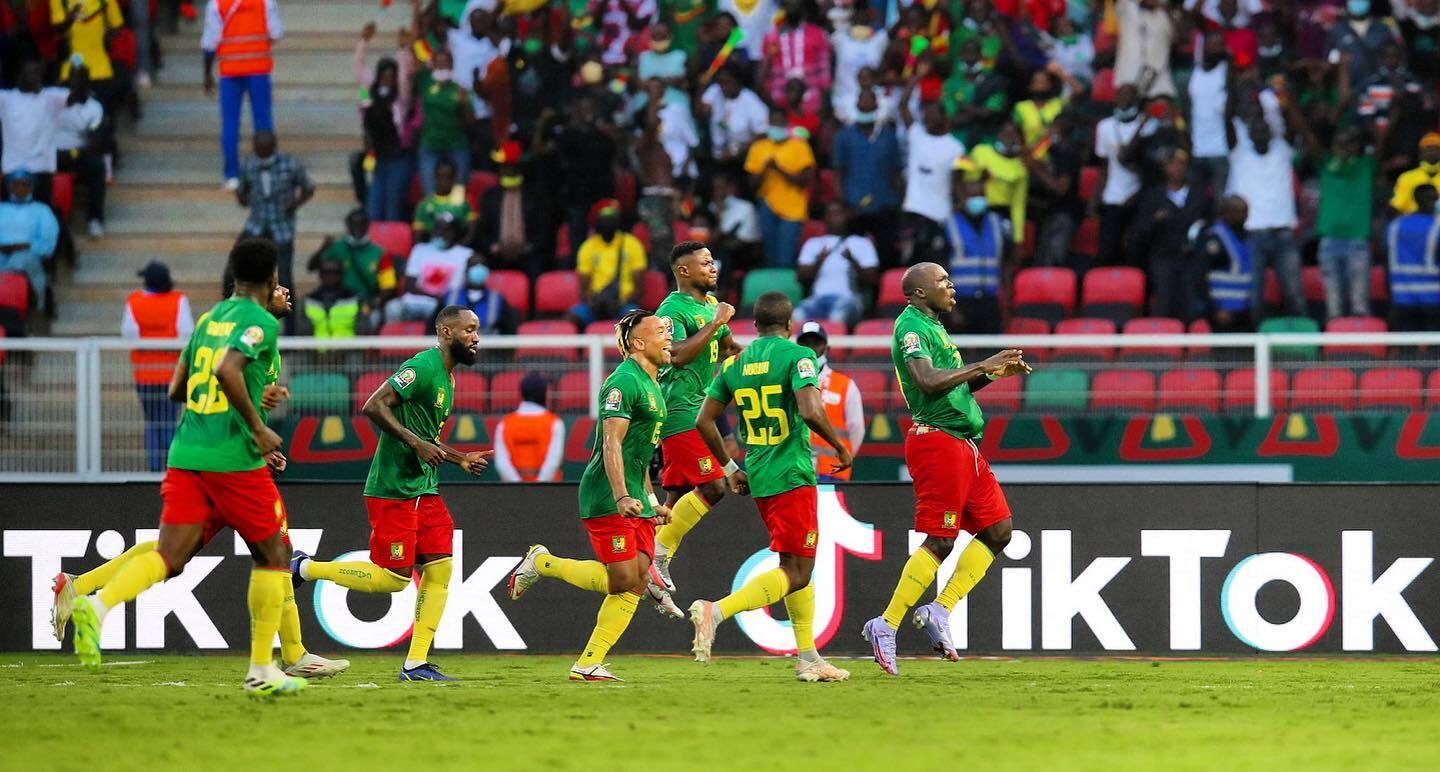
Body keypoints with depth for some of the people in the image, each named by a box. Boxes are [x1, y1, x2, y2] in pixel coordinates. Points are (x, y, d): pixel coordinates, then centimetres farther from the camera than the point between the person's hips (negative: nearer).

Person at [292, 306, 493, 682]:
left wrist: (461, 459, 17)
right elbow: (374, 406, -22)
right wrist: (416, 443, -24)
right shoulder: (422, 367, -14)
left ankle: (416, 663, 4)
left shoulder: (446, 378, 17)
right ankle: (307, 568, 9)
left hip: (424, 490, 10)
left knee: (440, 568, 1)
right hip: (393, 490, -10)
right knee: (393, 578, -7)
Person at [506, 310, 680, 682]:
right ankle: (541, 563, 9)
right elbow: (612, 444, -21)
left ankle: (588, 664, 2)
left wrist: (651, 500, 26)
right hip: (607, 499, -10)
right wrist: (622, 497, -29)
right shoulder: (624, 382, -13)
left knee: (637, 581, 0)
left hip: (634, 500, 10)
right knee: (622, 580, -10)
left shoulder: (652, 385, 18)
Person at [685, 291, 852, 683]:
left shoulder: (735, 364, 9)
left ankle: (808, 658, 16)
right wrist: (840, 447, -6)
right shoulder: (797, 356, -9)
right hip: (792, 475, -7)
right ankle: (716, 610, -25)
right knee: (796, 572, -7)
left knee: (798, 566, 17)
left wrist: (730, 467, 22)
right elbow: (811, 411, -23)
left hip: (757, 475, 7)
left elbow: (704, 421, 10)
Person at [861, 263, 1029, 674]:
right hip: (938, 440, -10)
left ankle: (941, 610, 6)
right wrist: (983, 366, -21)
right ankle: (886, 626, -5)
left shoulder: (932, 326, 21)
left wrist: (994, 373, 13)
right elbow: (927, 381, -25)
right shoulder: (911, 327, -10)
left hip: (962, 446, 10)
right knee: (941, 541, -10)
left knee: (998, 529, 6)